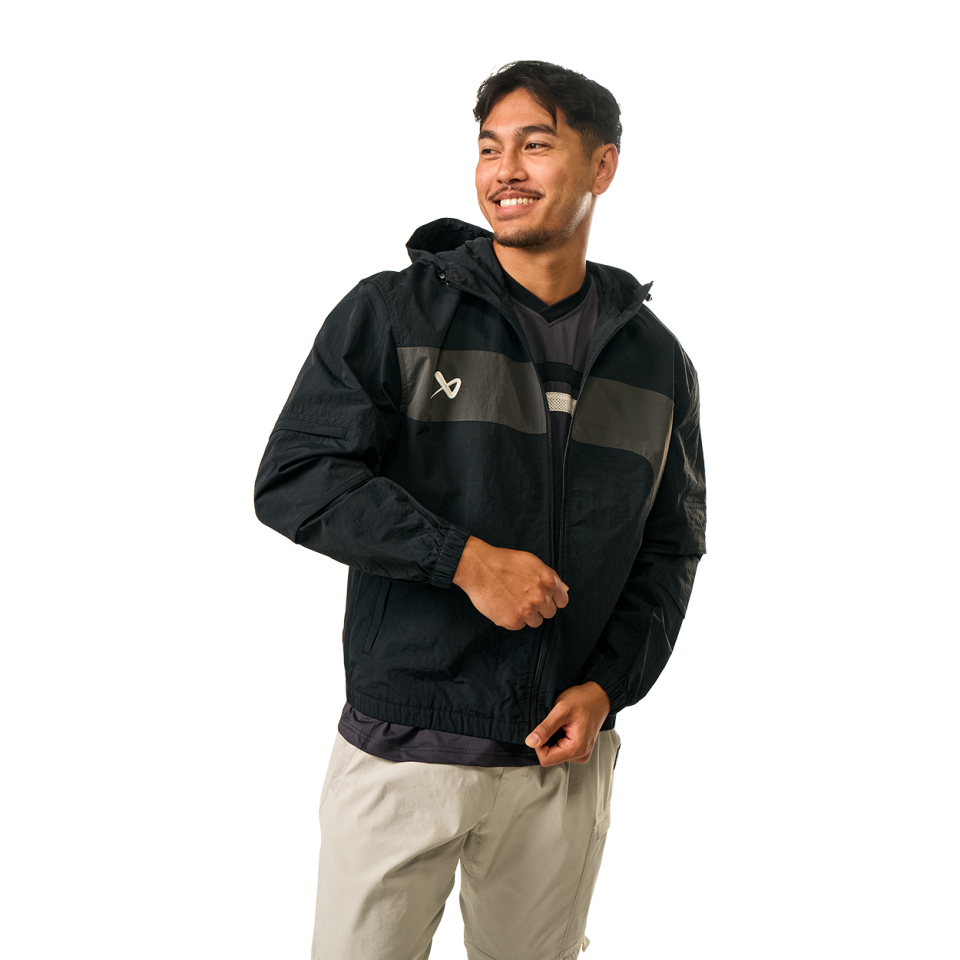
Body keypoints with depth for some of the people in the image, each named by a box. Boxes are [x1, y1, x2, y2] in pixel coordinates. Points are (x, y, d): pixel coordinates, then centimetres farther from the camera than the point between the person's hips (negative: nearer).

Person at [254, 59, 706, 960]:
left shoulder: (656, 359, 7)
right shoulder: (393, 310, -4)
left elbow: (672, 546, 11)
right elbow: (292, 479, -9)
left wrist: (608, 683, -4)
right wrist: (463, 557, -19)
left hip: (563, 761, 3)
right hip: (399, 756, -2)